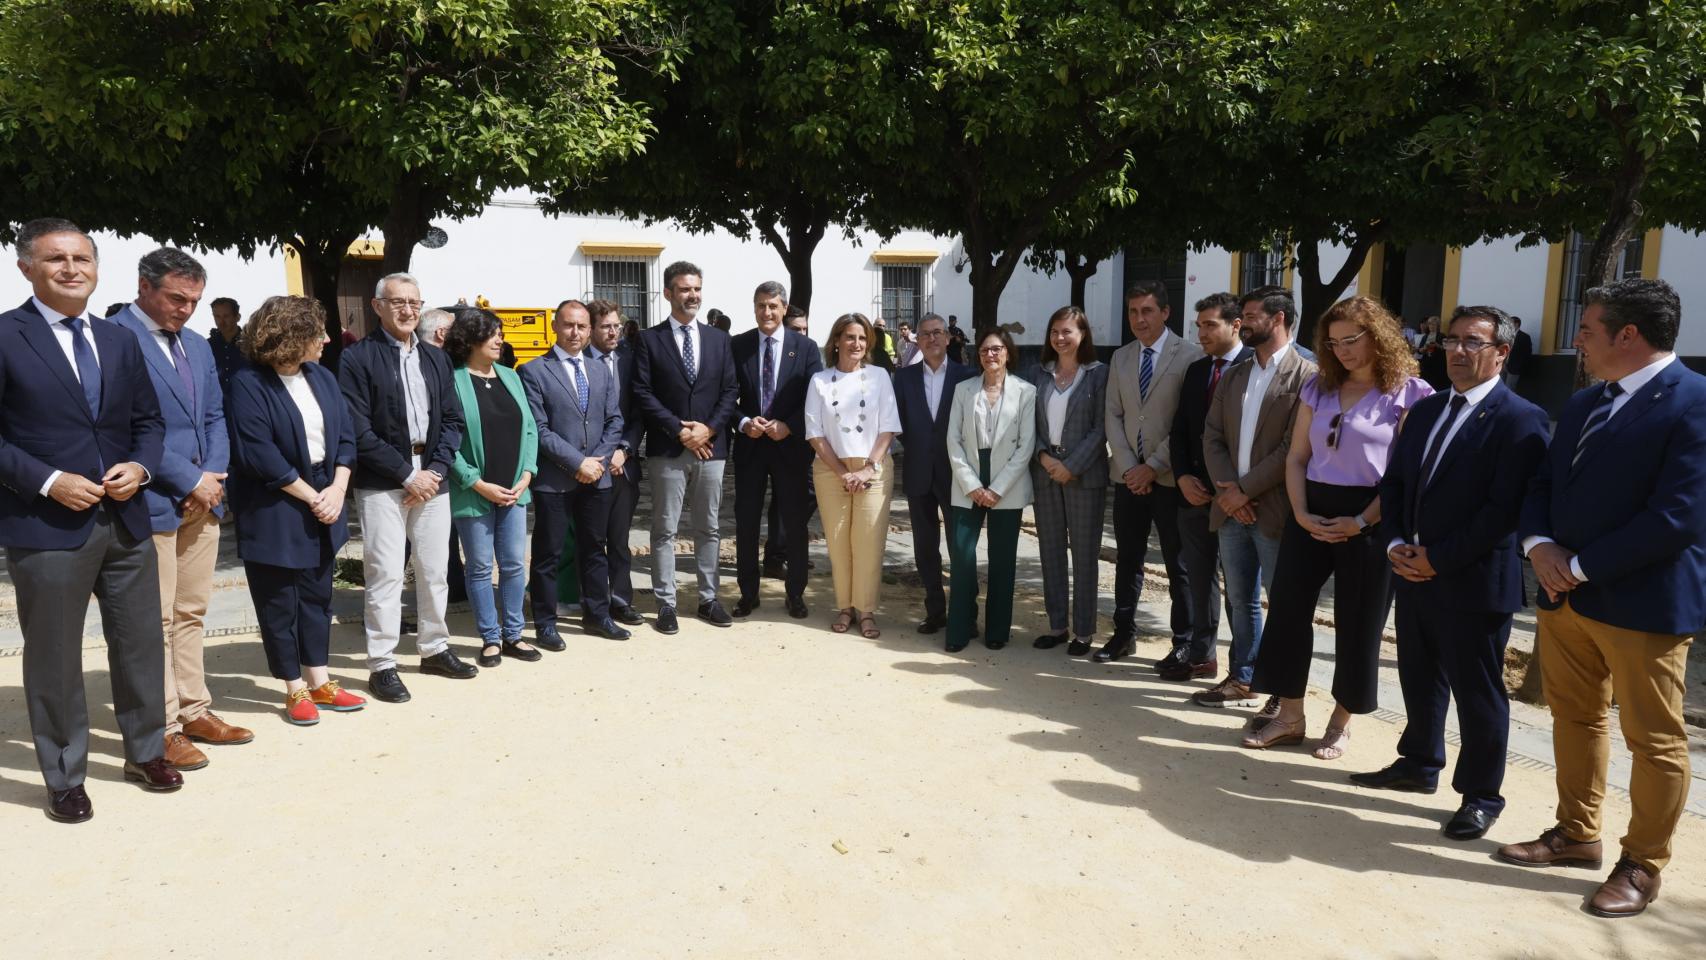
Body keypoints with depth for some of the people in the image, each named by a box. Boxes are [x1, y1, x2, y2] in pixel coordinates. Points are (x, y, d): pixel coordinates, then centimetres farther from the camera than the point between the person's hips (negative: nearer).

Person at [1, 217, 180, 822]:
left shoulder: (120, 341, 12)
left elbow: (148, 420, 15)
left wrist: (140, 465, -3)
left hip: (126, 521, 5)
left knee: (142, 645, 14)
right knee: (54, 658, 6)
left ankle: (145, 753, 32)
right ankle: (64, 778, 22)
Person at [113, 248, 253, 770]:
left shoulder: (197, 345, 16)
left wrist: (214, 475, 0)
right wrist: (190, 480, -14)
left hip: (203, 498, 8)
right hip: (152, 501, -7)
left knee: (191, 613, 14)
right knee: (155, 621, 0)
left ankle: (194, 712, 23)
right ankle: (163, 729, 8)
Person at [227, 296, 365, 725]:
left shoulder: (322, 377, 7)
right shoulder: (248, 384, -13)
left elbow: (345, 436, 6)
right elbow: (258, 453, -19)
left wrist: (337, 489, -9)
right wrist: (310, 496, -15)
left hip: (324, 502, 6)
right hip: (274, 512, -6)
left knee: (317, 595, 13)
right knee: (280, 603, 5)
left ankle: (319, 682, 24)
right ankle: (295, 690, 17)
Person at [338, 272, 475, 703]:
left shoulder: (436, 357, 13)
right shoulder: (358, 358, -4)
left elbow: (452, 420, 11)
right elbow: (359, 430, -10)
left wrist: (435, 470, -3)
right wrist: (406, 474, -11)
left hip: (431, 478, 5)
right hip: (382, 484, -5)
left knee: (435, 570, 12)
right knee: (386, 574, -3)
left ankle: (434, 648, 27)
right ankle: (382, 665, 7)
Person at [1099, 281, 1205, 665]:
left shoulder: (1189, 356, -8)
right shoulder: (1120, 357, 10)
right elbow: (1114, 416, 8)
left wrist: (1154, 466, -13)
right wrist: (1128, 466, -4)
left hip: (1169, 477, -5)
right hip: (1129, 476, 5)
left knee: (1179, 564, 4)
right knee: (1128, 559, 12)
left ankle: (1184, 643, 13)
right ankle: (1124, 634, 23)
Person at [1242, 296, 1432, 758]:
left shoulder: (1409, 394, -5)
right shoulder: (1318, 388, 11)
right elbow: (1297, 458, 10)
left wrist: (1361, 522, -17)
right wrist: (1301, 513, -4)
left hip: (1369, 520, -5)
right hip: (1312, 514, 5)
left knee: (1357, 624, 6)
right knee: (1287, 607, 2)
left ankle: (1342, 723, 23)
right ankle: (1290, 718, 14)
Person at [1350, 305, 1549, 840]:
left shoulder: (1520, 420, -12)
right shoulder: (1426, 411, 13)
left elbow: (1504, 509, -18)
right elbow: (1394, 483, 14)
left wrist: (1437, 558, -18)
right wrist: (1395, 544, -2)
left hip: (1474, 581, -7)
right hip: (1413, 572, 7)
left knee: (1477, 692, 5)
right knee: (1419, 678, 19)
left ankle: (1481, 796, 19)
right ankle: (1419, 765, 36)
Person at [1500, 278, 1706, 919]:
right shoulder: (1583, 403, 12)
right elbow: (1543, 485, 14)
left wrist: (1580, 567, -17)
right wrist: (1540, 546, -6)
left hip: (1642, 601, -8)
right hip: (1565, 594, 8)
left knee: (1653, 739, 5)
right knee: (1574, 718, 17)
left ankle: (1642, 866, 19)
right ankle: (1576, 834, 32)